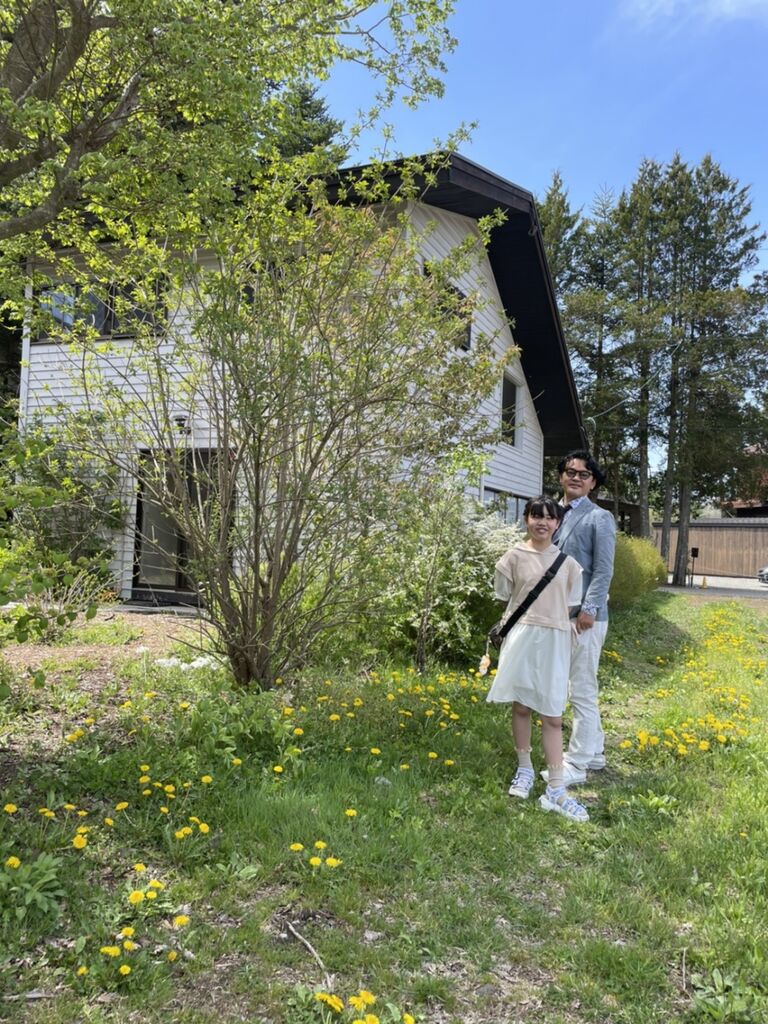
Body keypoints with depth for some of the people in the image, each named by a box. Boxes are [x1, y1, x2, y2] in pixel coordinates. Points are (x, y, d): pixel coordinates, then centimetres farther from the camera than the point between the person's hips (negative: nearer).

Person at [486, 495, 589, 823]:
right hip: (522, 637, -1)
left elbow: (571, 607, 10)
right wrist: (528, 617, 6)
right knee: (521, 707, 9)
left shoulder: (567, 561, 4)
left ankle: (555, 790, 3)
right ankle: (524, 769, 28)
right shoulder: (515, 556, -1)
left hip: (555, 641, 1)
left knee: (553, 716, 1)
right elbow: (506, 598, 7)